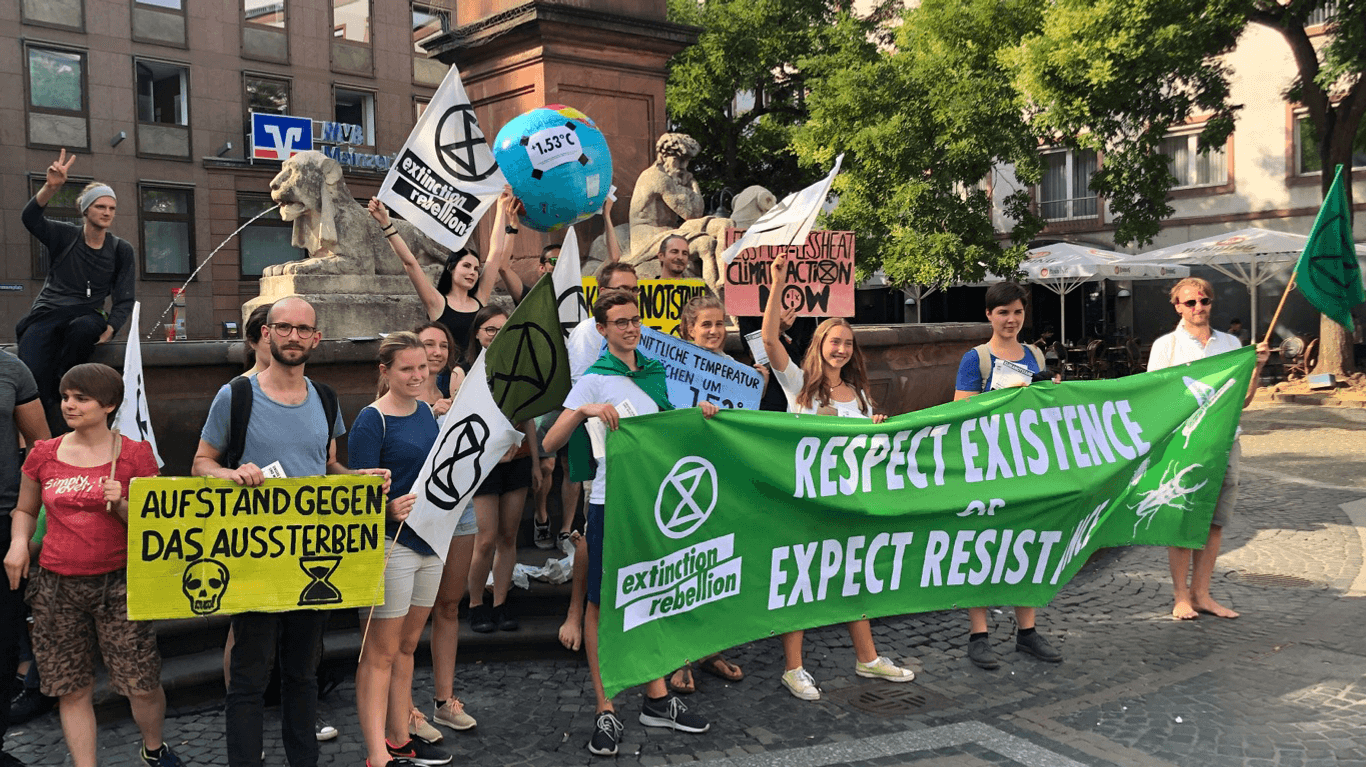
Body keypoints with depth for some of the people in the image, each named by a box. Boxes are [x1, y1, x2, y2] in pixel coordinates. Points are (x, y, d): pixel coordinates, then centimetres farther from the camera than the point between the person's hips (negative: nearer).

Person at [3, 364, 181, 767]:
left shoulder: (135, 454, 0)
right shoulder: (44, 454, 6)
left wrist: (121, 505, -16)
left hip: (118, 583, -2)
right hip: (57, 587, 2)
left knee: (143, 685, -2)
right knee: (73, 690, 6)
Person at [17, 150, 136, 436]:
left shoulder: (121, 250, 9)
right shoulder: (64, 236, 6)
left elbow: (124, 301, 7)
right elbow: (30, 219, -14)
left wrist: (108, 331, -12)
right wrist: (51, 187, -31)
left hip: (85, 316, 1)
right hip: (46, 315, -1)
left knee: (85, 326, -39)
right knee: (32, 374, -30)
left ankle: (59, 390, -20)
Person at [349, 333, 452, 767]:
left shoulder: (426, 412, 10)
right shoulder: (371, 421, -13)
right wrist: (389, 509, -34)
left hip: (429, 540, 8)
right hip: (388, 544, -8)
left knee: (406, 647, 17)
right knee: (380, 654, -2)